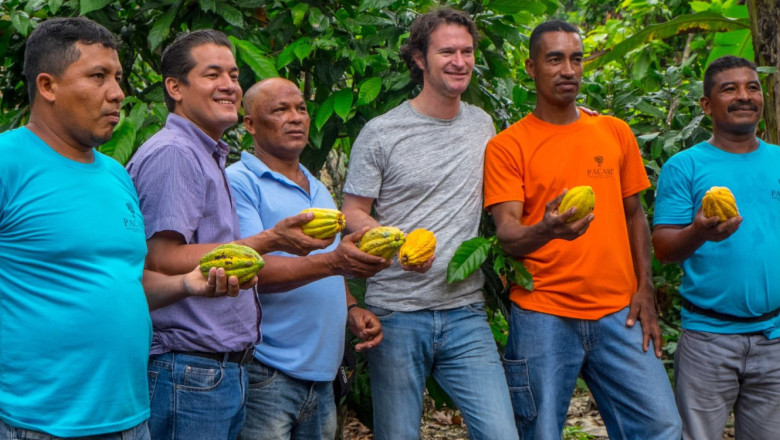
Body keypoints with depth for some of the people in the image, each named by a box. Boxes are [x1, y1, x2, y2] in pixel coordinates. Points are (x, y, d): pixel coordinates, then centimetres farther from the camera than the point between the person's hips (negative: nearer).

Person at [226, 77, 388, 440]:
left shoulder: (318, 189, 18)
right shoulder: (239, 182, -7)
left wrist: (351, 308, 7)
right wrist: (334, 262, -30)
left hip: (322, 373, 7)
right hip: (267, 373, -7)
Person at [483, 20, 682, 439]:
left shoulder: (615, 132, 10)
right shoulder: (507, 146, -2)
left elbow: (634, 214, 16)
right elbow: (507, 235, -11)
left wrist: (644, 290, 6)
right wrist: (545, 230, -33)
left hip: (618, 313, 3)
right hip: (542, 318, -3)